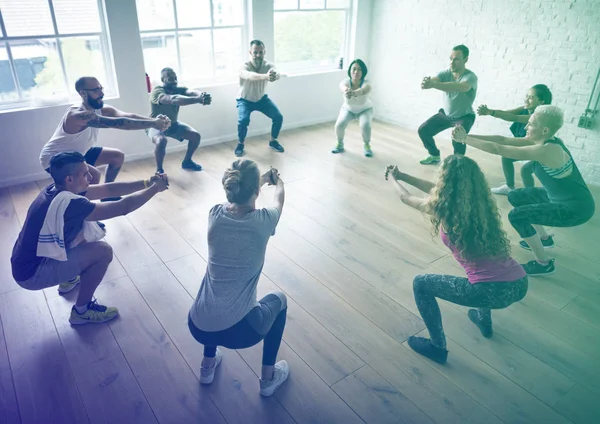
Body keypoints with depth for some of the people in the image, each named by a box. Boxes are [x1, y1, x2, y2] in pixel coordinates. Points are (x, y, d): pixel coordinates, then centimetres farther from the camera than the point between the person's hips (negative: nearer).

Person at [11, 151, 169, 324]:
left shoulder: (57, 190, -3)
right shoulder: (69, 203, -31)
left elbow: (108, 189, 0)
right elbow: (123, 207, -27)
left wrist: (147, 183, -6)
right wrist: (155, 188, -15)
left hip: (30, 258, 9)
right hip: (32, 273, -9)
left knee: (83, 227, 14)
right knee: (103, 251, -16)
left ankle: (69, 279, 29)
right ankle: (82, 310, 1)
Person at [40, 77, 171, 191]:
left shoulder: (102, 110, -9)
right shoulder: (79, 115, -36)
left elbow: (128, 116, -22)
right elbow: (118, 123, -46)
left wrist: (154, 120, -39)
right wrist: (152, 124, -49)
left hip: (78, 152, 9)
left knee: (118, 156, 10)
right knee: (94, 175, -33)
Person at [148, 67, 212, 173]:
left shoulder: (179, 89, -9)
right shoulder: (157, 91, -28)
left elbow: (191, 92, -32)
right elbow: (173, 100, -49)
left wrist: (202, 95, -59)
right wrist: (197, 100, -64)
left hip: (173, 124, 6)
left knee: (196, 136, -5)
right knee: (161, 141, -37)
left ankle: (187, 161, 18)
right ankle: (159, 170, -14)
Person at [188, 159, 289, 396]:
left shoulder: (216, 215, -3)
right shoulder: (264, 221, -12)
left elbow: (238, 195, 23)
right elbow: (279, 200, 15)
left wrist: (262, 179, 41)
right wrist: (278, 181, 38)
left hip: (198, 327, 4)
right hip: (239, 330, -4)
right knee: (278, 300, 27)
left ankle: (208, 366, 44)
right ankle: (268, 379, 34)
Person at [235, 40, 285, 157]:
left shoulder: (268, 65, -21)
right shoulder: (245, 67, -30)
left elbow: (278, 74, -44)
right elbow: (251, 76, -55)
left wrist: (275, 75, -71)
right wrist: (266, 76, -76)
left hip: (261, 98, 3)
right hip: (245, 100, -3)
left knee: (278, 117, -13)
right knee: (243, 120, -29)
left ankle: (273, 141, 12)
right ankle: (240, 144, -2)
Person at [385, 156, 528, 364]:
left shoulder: (442, 207, -6)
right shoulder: (481, 200, 11)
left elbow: (406, 197, 15)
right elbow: (434, 188, 27)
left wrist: (393, 178, 36)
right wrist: (402, 175, 37)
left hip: (493, 292, -7)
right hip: (520, 284, 7)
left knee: (421, 284, 12)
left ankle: (437, 347, 23)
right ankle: (484, 320, 51)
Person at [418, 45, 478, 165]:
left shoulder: (470, 77, -29)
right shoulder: (445, 73, -12)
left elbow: (461, 87, -51)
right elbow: (432, 80, -31)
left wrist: (433, 84, -64)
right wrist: (426, 82, -59)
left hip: (464, 116, -6)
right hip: (445, 114, 6)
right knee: (423, 130, -1)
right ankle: (434, 156, 22)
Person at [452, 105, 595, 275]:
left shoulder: (545, 150, -30)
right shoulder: (545, 141, -3)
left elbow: (498, 149, -29)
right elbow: (503, 140, -6)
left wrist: (464, 139, -22)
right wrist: (468, 135, -13)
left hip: (576, 207, -10)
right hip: (561, 197, 10)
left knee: (517, 216, -18)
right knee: (516, 197, 16)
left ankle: (544, 263, 0)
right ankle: (544, 238, 34)